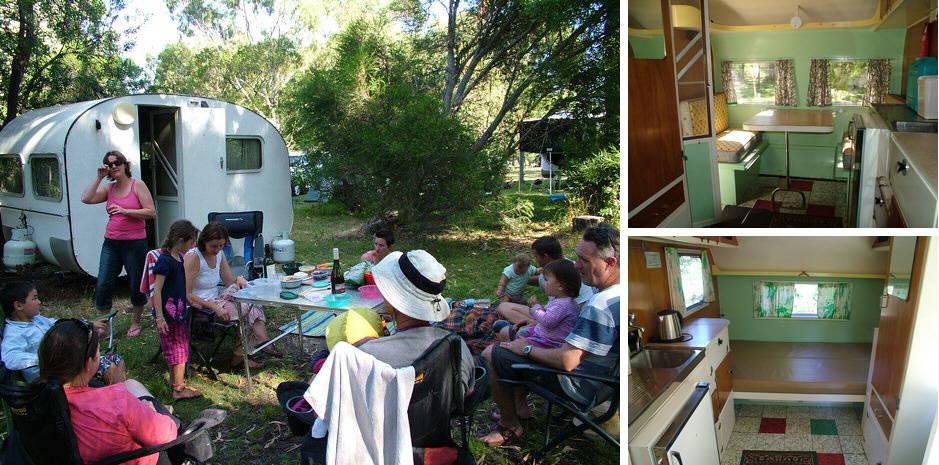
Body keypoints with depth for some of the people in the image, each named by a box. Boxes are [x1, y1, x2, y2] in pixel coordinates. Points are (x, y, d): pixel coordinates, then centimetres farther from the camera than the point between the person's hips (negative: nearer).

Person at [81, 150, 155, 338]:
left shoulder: (137, 185, -4)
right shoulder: (109, 189, 10)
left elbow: (151, 212, -11)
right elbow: (86, 198, -3)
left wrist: (124, 211, -19)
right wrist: (99, 177, -3)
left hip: (134, 243, -4)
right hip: (111, 243, 4)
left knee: (136, 286, 6)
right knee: (102, 285, 0)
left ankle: (135, 323, 26)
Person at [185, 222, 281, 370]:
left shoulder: (219, 254, 7)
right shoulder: (193, 257, -16)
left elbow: (229, 283, 14)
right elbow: (187, 294, -20)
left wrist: (239, 279, -11)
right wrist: (215, 308, -26)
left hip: (216, 299, 8)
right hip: (199, 305, -8)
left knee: (253, 307, -17)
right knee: (244, 310, -24)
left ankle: (240, 355, -20)